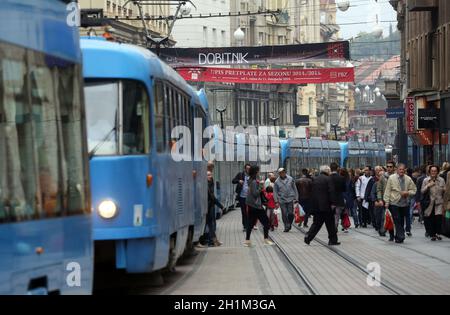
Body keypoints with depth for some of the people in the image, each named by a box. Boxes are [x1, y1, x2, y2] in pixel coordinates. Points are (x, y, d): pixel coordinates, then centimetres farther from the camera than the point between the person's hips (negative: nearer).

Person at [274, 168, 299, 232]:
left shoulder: (290, 179, 4)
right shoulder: (277, 182, 2)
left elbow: (295, 189, 11)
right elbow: (275, 192, 6)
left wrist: (296, 198, 8)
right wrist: (276, 201, -1)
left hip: (290, 199, 0)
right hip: (282, 200, 0)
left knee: (291, 213, -6)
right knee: (284, 214, -1)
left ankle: (289, 224, 17)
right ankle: (286, 227, 9)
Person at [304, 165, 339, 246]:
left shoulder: (315, 179, 11)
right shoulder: (328, 179, -10)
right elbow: (331, 192, -15)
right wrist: (332, 203, -11)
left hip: (316, 205, 6)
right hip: (326, 205, -6)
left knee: (316, 223, 10)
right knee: (330, 223, 4)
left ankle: (308, 237, -3)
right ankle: (333, 240, 7)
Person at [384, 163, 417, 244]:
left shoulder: (408, 179, 7)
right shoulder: (391, 178, 0)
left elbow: (414, 190, 12)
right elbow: (387, 191, 1)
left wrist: (407, 193, -8)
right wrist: (386, 202, -4)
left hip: (404, 203, 3)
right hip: (394, 203, -3)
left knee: (401, 221, 6)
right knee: (397, 220, -11)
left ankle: (398, 237, 14)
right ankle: (401, 236, -15)